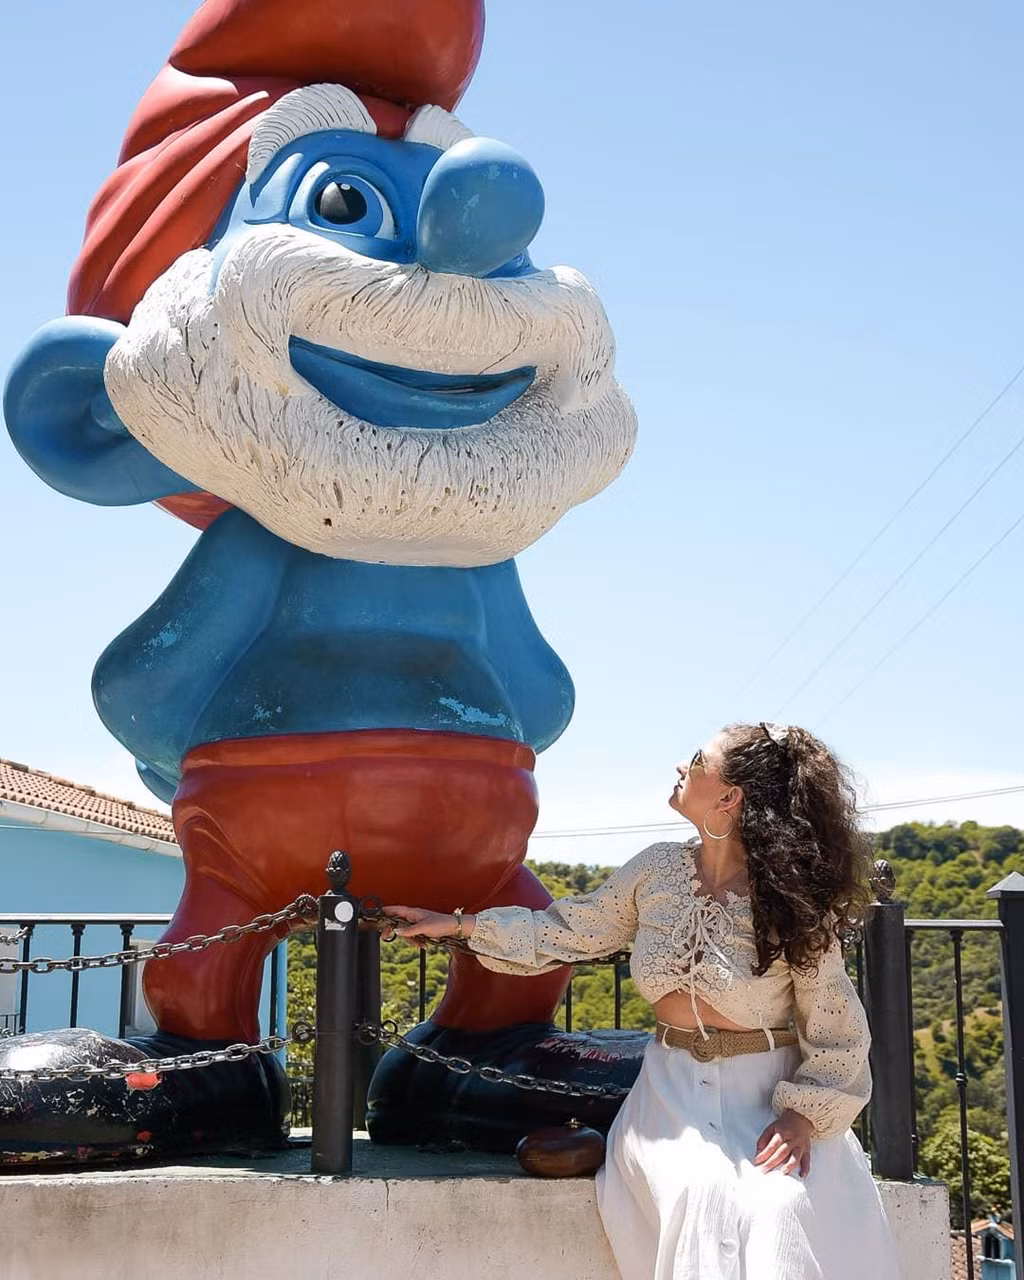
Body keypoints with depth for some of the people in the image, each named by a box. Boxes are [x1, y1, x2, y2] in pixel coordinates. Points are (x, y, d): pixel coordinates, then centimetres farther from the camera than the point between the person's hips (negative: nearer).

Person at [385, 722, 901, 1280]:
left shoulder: (793, 901, -11)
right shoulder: (658, 870, 1)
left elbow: (834, 1029, -8)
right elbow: (569, 932, 13)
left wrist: (804, 1113, -22)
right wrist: (460, 925, 13)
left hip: (767, 1095, -2)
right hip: (673, 1088, 3)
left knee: (786, 1210, -31)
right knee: (706, 1194, -29)